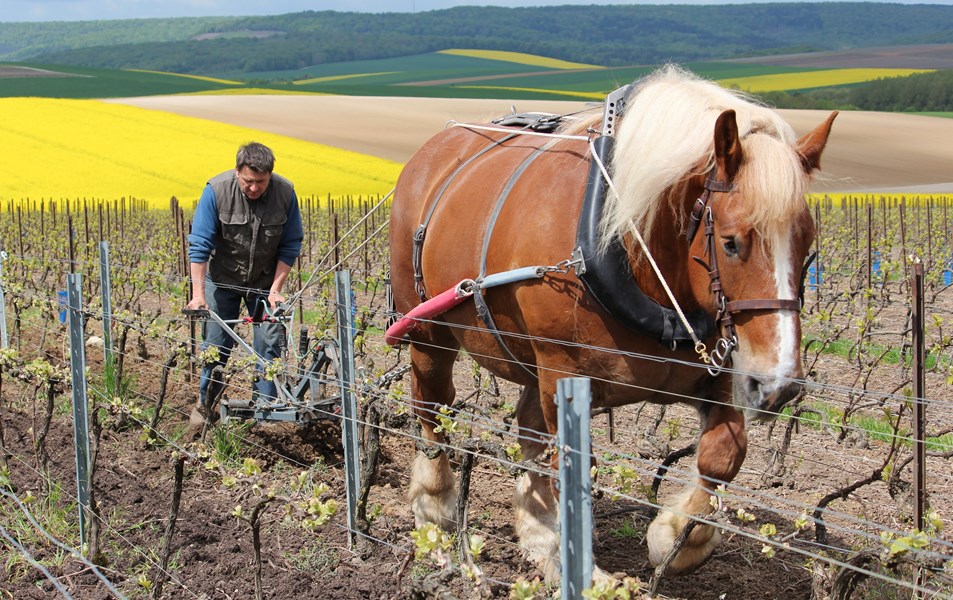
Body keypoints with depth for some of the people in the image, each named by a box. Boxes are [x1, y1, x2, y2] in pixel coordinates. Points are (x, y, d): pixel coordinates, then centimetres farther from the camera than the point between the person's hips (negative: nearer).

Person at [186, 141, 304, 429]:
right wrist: (198, 294, -25)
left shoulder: (285, 193, -18)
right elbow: (199, 244, -20)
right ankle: (205, 403, 23)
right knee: (215, 343, 3)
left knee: (269, 344, -4)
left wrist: (276, 288, -12)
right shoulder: (217, 190, -23)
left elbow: (291, 246, -7)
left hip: (265, 281, 1)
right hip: (222, 278, -1)